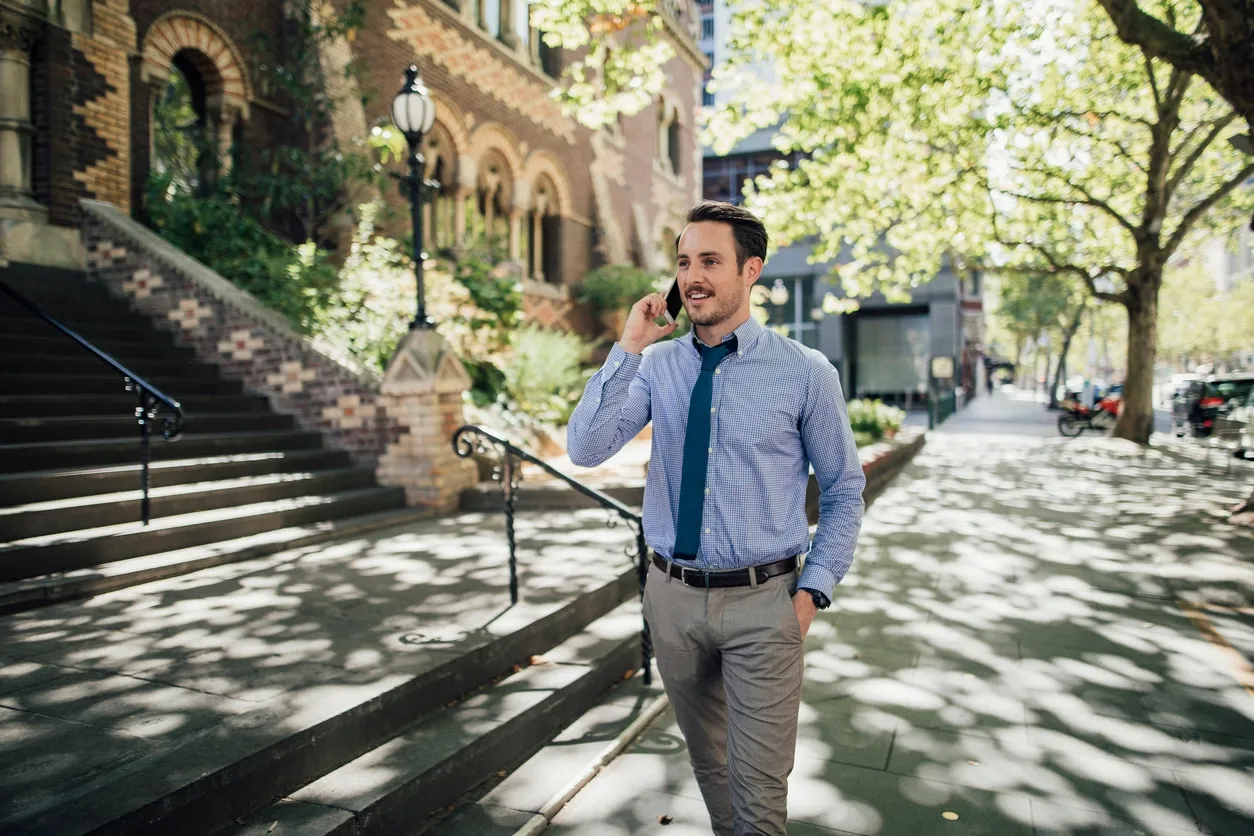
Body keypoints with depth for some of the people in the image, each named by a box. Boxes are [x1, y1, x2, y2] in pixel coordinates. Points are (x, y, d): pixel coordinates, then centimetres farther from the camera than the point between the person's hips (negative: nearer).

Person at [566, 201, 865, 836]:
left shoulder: (805, 372, -8)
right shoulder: (656, 366, -1)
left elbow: (844, 490, 1)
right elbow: (585, 449, -13)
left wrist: (813, 590, -7)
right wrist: (629, 349, -18)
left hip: (762, 600, -3)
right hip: (672, 594, 4)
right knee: (707, 761, 23)